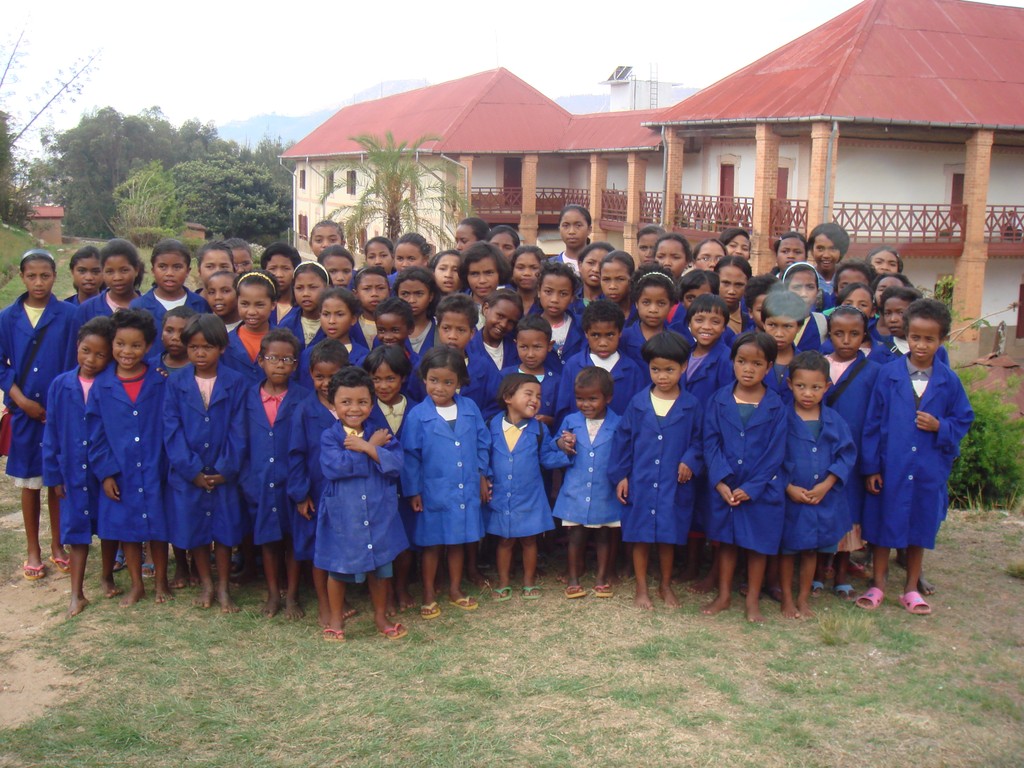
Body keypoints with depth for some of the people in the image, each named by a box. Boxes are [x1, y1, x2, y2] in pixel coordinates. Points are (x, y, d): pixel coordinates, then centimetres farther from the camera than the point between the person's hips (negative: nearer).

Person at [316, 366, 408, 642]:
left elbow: (395, 464, -14)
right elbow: (334, 467, -26)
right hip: (342, 515, -2)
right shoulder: (330, 438, -8)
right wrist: (373, 447, -18)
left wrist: (366, 448, -22)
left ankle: (381, 616, 33)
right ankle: (336, 619, 30)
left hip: (379, 513, 2)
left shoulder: (380, 435, -1)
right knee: (338, 569, 12)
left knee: (380, 568, 14)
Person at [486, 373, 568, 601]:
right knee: (505, 541, 13)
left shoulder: (538, 430, -4)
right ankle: (503, 582, 28)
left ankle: (529, 581, 30)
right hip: (500, 498, 0)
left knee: (529, 540, 13)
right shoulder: (492, 426, -5)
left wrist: (565, 453, -14)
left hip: (529, 499, 0)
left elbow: (547, 458, 1)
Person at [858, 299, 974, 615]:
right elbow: (873, 422, -3)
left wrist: (940, 427, -13)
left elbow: (963, 421, 8)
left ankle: (911, 588, 28)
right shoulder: (888, 374, -5)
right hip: (890, 466, -1)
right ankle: (878, 585, 24)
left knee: (920, 527, 12)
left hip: (929, 469, 1)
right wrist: (870, 467, -5)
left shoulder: (949, 381, -1)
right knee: (883, 524, 8)